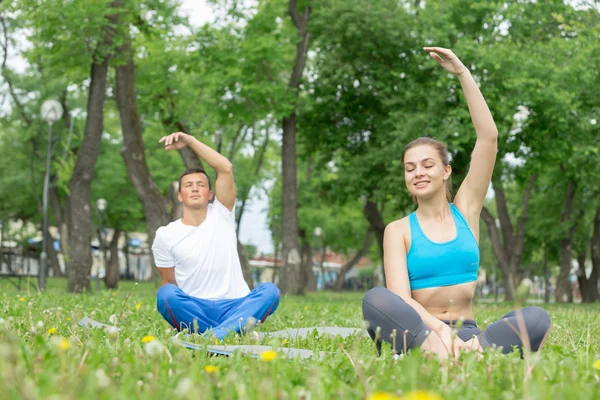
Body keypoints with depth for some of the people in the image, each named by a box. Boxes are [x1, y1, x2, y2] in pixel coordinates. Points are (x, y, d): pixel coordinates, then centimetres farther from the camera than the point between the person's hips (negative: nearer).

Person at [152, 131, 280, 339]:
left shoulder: (221, 215, 4)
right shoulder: (165, 236, 4)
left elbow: (226, 169, -10)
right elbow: (169, 282, 10)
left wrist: (190, 140, -16)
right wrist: (174, 313, -7)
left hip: (233, 307, 1)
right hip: (192, 310, 0)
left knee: (269, 290, -29)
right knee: (165, 294, -32)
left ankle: (217, 334, -47)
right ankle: (233, 328, -37)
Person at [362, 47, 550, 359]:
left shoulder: (466, 210, 11)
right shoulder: (398, 231, 4)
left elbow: (488, 137, 3)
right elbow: (399, 298, -12)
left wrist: (463, 73, 0)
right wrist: (439, 330, -31)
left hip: (467, 331, 2)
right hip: (418, 330, -2)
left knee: (536, 318, -27)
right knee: (375, 300, -34)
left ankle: (471, 352, -47)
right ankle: (436, 351, -53)